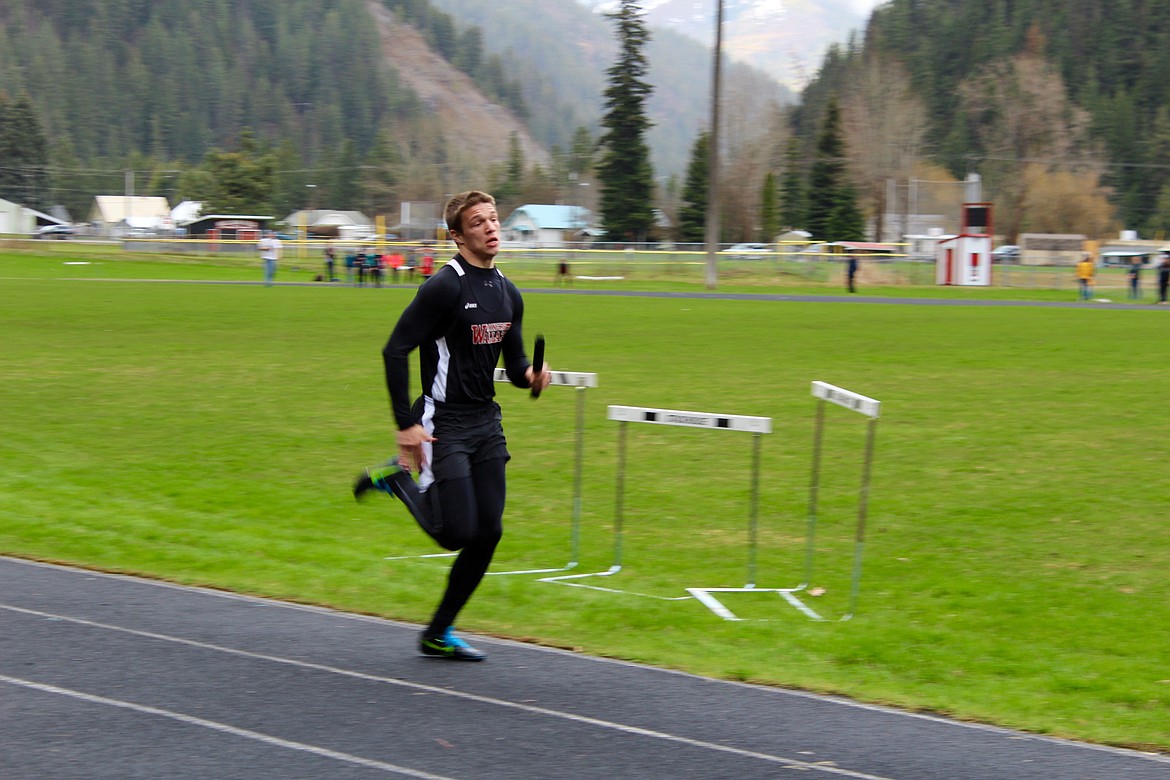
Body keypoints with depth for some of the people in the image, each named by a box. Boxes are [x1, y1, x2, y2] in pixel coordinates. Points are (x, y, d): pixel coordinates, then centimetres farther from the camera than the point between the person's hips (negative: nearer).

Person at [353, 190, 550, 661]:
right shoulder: (444, 287, -14)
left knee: (488, 533, 3)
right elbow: (395, 350, -15)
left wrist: (530, 374, -5)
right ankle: (399, 481, 16)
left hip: (486, 423, 7)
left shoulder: (508, 294, 10)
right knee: (457, 532, -12)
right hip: (444, 423, -7)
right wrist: (406, 424, -18)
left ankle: (438, 634, 16)